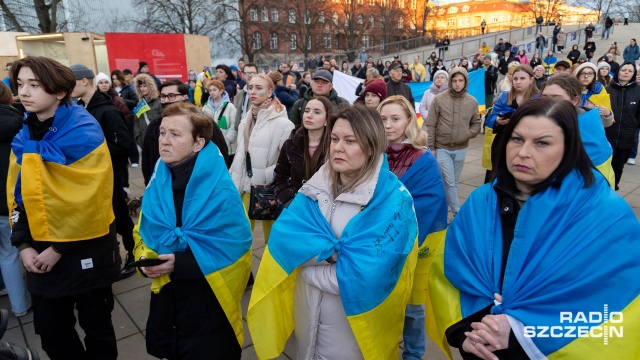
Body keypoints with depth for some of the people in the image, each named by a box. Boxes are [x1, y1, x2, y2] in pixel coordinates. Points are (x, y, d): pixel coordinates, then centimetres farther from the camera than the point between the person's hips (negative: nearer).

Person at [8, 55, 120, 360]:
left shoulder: (84, 134, -16)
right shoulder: (23, 138, 5)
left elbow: (89, 200, -19)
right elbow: (16, 194, 9)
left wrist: (60, 248, -14)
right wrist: (23, 243, -1)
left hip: (84, 249, -6)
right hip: (40, 251, 6)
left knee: (96, 325, 12)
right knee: (50, 330, 18)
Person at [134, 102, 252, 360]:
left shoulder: (219, 189, -20)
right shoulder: (157, 183, -2)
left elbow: (235, 247, -20)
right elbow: (144, 232, 10)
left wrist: (181, 263, -25)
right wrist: (145, 259, -10)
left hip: (208, 300, -5)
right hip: (165, 294, 6)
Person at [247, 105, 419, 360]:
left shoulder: (392, 199, -19)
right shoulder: (317, 186, -1)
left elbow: (365, 275, -27)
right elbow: (283, 236, -12)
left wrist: (312, 254, -16)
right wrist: (336, 251, -23)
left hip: (352, 318, -5)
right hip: (306, 309, 5)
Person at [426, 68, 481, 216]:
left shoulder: (472, 102, 1)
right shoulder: (439, 99, -8)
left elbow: (476, 124, 10)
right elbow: (431, 125, -5)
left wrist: (469, 134, -12)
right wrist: (431, 147, -7)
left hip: (461, 149, 4)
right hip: (442, 148, -3)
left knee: (454, 182, 13)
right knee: (449, 182, -6)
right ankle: (458, 213, 2)